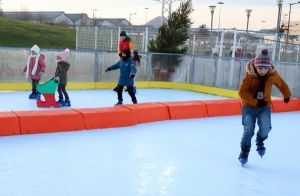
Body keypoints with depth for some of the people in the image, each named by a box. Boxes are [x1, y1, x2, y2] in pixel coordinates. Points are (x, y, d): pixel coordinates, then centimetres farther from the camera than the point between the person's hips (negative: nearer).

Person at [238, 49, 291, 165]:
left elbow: (281, 84, 9)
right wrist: (256, 102, -25)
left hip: (265, 105, 2)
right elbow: (242, 92, -20)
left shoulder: (273, 74, -11)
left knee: (265, 128, -16)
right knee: (248, 130, -7)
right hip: (249, 105, -2)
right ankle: (244, 151, 15)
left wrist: (287, 95, 25)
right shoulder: (249, 75, -20)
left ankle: (260, 141, 18)